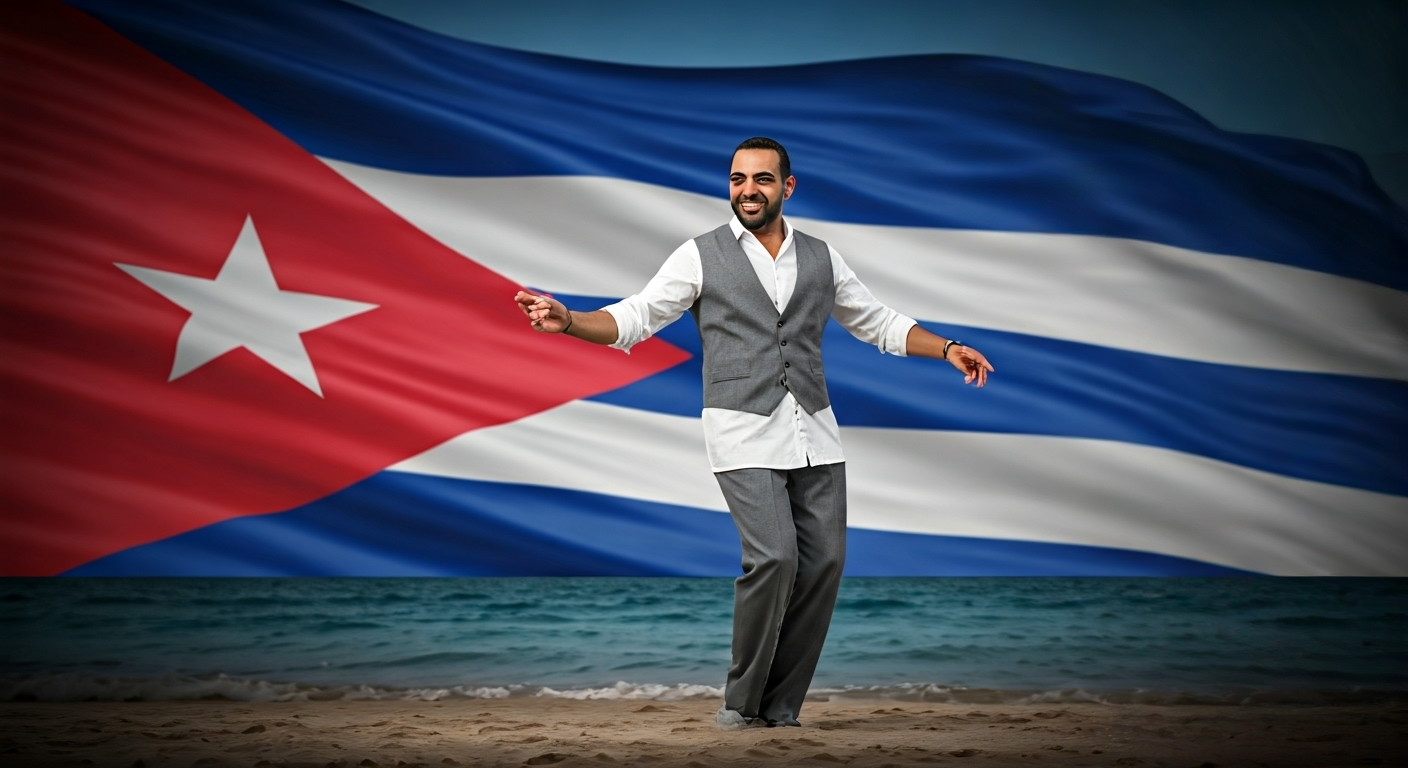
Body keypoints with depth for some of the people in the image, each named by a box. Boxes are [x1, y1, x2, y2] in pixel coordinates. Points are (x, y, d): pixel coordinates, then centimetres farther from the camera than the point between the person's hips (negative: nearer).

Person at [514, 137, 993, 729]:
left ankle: (779, 710, 9)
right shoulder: (701, 256, 3)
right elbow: (633, 319, -3)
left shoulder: (821, 259, 14)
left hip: (815, 435, 4)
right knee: (774, 556, -18)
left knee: (823, 562, -3)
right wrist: (567, 320, -20)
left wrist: (948, 349, 8)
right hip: (745, 435, -4)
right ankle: (740, 701, 1)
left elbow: (880, 323, 21)